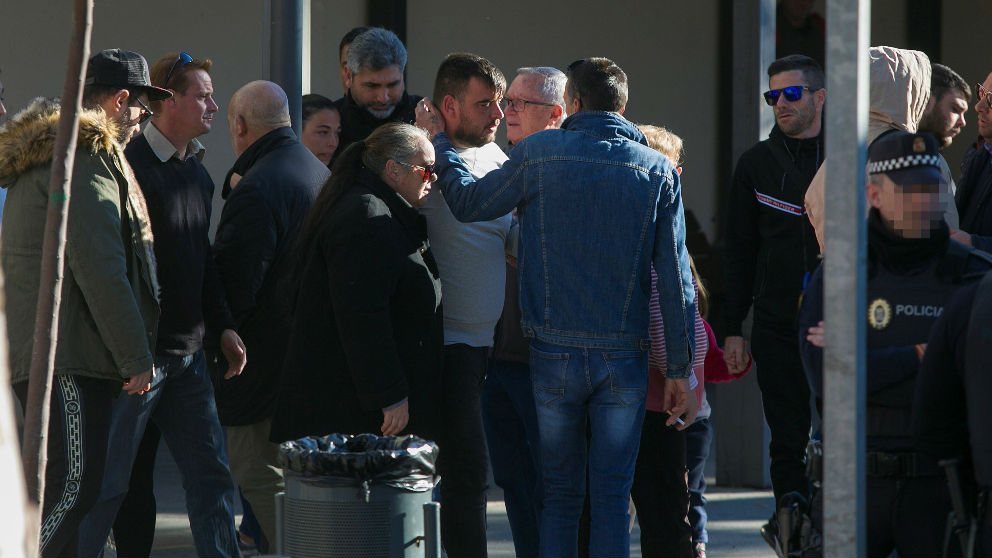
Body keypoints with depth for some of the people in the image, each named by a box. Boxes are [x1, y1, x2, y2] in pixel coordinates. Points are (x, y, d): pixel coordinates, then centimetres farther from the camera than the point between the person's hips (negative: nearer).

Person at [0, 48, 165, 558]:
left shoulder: (42, 152, 22)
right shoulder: (86, 157, -12)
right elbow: (98, 267, -19)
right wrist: (135, 356, -15)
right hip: (68, 353, -11)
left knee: (67, 486, 12)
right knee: (74, 487, -13)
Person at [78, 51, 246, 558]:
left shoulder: (197, 173, 14)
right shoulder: (131, 166, -13)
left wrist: (221, 325, 17)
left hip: (187, 355, 8)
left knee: (211, 473, 7)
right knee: (107, 482, -3)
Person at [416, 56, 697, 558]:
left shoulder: (538, 154, -5)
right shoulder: (658, 172, 0)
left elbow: (467, 202, 7)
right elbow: (675, 277, 0)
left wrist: (439, 142, 23)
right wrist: (679, 370, 5)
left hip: (554, 352, -1)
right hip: (624, 356, 1)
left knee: (559, 492, 8)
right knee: (612, 494, 5)